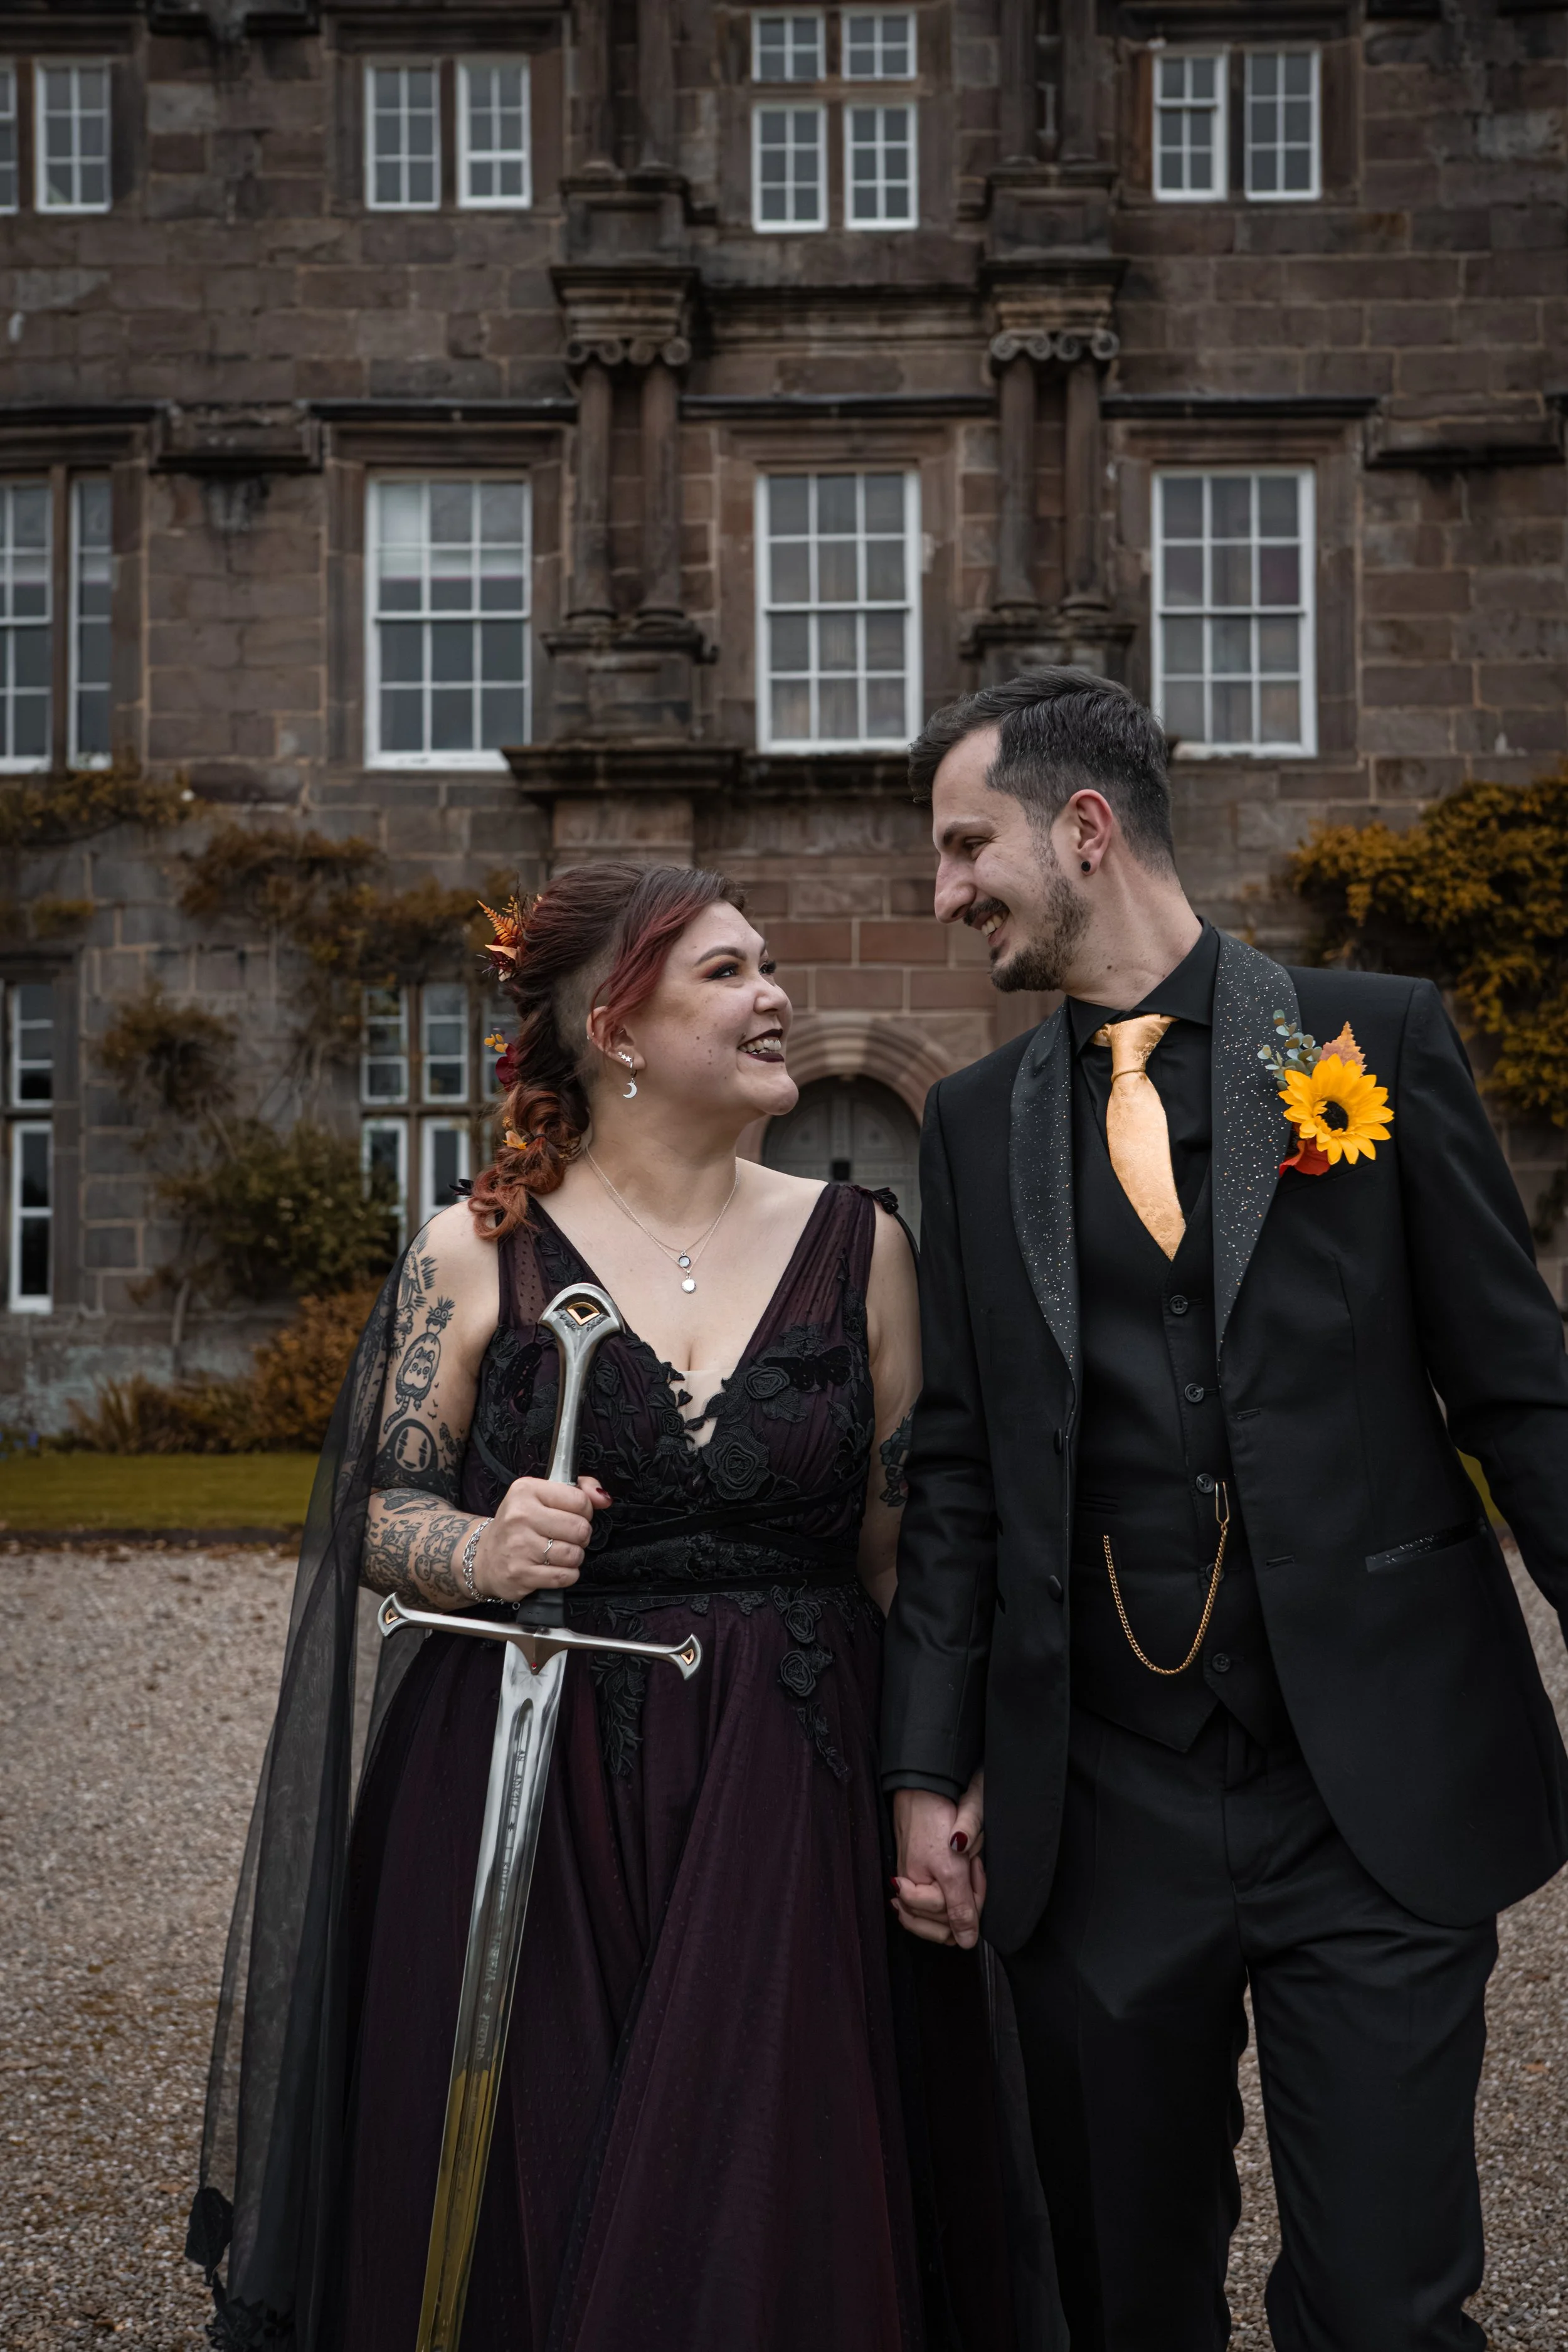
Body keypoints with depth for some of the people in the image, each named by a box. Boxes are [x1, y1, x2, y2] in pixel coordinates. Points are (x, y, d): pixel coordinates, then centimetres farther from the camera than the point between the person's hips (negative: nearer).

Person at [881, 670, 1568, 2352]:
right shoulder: (976, 1123, 9)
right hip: (1099, 1819, 3)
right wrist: (930, 1772, 5)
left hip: (1382, 1791, -2)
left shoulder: (1375, 1040, 1)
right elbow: (956, 1473, 9)